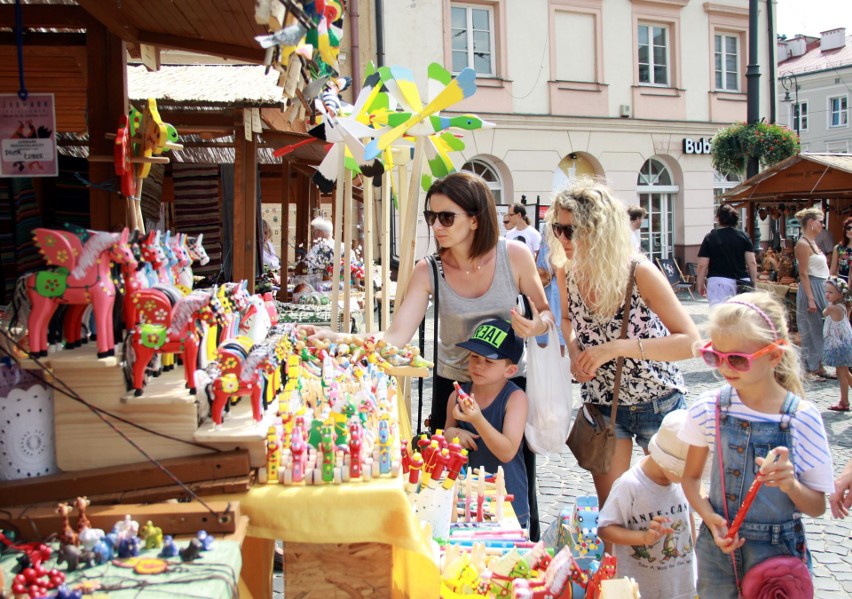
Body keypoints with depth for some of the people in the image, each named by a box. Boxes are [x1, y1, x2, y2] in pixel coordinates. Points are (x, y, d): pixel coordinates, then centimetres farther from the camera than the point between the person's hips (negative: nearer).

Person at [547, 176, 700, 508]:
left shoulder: (639, 273, -22)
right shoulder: (567, 272, -9)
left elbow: (690, 341, -25)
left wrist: (615, 348, -32)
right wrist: (574, 351, -10)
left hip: (657, 403, -3)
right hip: (602, 403, 3)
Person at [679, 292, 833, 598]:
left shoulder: (802, 418, -14)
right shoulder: (709, 409, -9)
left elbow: (817, 507, -6)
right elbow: (691, 476, 3)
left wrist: (790, 484, -26)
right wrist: (711, 519, -14)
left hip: (780, 553, -1)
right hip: (720, 547, 2)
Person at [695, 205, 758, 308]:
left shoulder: (710, 238, -2)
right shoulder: (744, 236, 6)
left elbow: (703, 265, -4)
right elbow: (752, 263, 2)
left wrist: (700, 284, 6)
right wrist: (753, 282, 11)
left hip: (718, 282, -4)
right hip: (742, 283, 4)